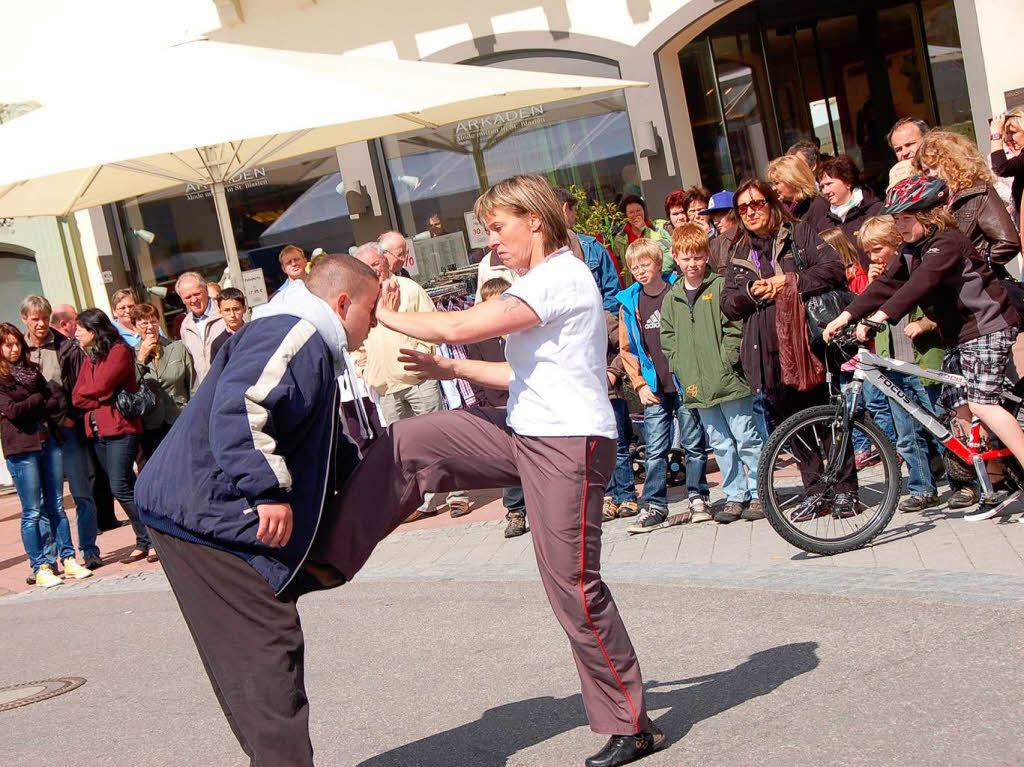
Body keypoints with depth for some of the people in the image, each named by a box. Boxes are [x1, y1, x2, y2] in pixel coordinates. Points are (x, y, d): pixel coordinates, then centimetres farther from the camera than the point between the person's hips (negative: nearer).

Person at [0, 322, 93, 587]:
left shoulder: (31, 370, 17)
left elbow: (57, 399, 9)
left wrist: (29, 407, -8)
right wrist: (38, 400, 0)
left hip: (48, 441, 5)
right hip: (22, 448, -5)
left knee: (56, 505, 8)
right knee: (32, 511, -2)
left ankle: (68, 560, 12)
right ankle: (40, 568, 3)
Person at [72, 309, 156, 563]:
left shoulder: (119, 351, -6)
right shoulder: (89, 358, 18)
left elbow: (101, 385, -18)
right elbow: (77, 397, 8)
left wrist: (87, 393, 1)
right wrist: (100, 397, -7)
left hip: (121, 429, -8)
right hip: (97, 431, 8)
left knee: (121, 488, -15)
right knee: (127, 488, 8)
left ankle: (149, 540, -7)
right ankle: (144, 542, 12)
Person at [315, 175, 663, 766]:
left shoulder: (562, 276, -15)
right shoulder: (546, 279, 17)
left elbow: (461, 326, -21)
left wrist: (387, 315, -8)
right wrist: (454, 371, 14)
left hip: (570, 444, -10)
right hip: (527, 432, 10)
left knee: (573, 584, -5)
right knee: (408, 444, -2)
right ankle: (328, 556, 4)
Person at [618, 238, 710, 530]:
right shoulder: (630, 303, 7)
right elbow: (627, 349, 12)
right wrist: (640, 385, 4)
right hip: (655, 391, 2)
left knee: (694, 444, 4)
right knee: (655, 451, 1)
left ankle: (698, 498, 16)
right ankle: (654, 506, 5)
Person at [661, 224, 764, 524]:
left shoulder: (720, 286, -3)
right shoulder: (672, 297, 12)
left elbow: (735, 328, -7)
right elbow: (667, 337, 15)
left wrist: (726, 362, -13)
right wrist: (680, 368, 4)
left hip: (728, 381, -5)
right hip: (696, 386, 5)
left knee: (746, 439, 1)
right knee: (720, 444, 11)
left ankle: (759, 493, 11)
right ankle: (735, 496, 19)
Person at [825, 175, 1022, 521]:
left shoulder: (947, 241, -19)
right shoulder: (911, 249, 8)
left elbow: (921, 283, -33)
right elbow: (886, 284, 2)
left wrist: (879, 317, -43)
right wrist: (846, 315, -10)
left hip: (987, 326, -9)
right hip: (957, 335, 9)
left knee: (981, 404, -20)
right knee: (960, 411, 2)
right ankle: (990, 491, 5)